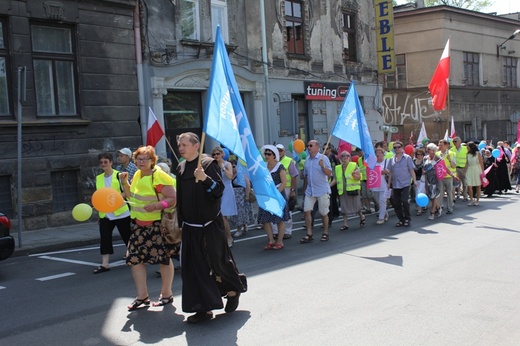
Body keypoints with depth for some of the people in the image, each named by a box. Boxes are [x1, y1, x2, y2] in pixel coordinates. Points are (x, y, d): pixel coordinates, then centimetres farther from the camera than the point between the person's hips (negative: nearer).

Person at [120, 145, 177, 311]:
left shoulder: (159, 176, -16)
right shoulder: (137, 175, 9)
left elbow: (173, 198, -20)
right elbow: (132, 196, 21)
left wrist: (156, 205, -32)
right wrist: (125, 182, 6)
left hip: (158, 224, -8)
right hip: (140, 225, 8)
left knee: (163, 258, 6)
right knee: (134, 258, 5)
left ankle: (166, 294, 21)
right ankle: (142, 296, 17)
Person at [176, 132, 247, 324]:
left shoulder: (208, 163, -9)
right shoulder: (180, 168, 10)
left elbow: (219, 190, -17)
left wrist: (205, 178, -33)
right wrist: (180, 221, 18)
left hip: (210, 225, -6)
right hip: (190, 227, 6)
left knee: (218, 261, 5)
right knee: (196, 267, 3)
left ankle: (233, 289, 32)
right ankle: (204, 308, 10)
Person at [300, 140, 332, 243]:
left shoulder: (323, 158, -8)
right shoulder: (307, 159, 10)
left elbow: (329, 173, -14)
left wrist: (323, 166, -29)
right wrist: (305, 187, 18)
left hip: (322, 190, -5)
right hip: (310, 190, 5)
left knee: (324, 213, 5)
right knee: (307, 211, -3)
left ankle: (325, 233, 19)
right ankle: (309, 234, 2)